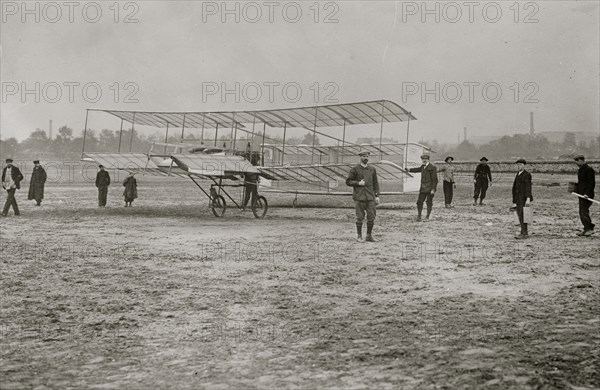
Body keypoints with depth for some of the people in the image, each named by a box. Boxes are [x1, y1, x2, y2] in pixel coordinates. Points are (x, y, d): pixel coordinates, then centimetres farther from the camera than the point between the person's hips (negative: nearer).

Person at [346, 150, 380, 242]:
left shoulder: (372, 169, 11)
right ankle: (359, 236, 12)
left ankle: (369, 236, 11)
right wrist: (358, 183, -13)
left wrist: (377, 196, 4)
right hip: (359, 197, -3)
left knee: (371, 217, -1)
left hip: (370, 197, 3)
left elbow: (375, 183, 12)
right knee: (360, 217, -1)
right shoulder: (355, 169, 1)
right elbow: (348, 182, 2)